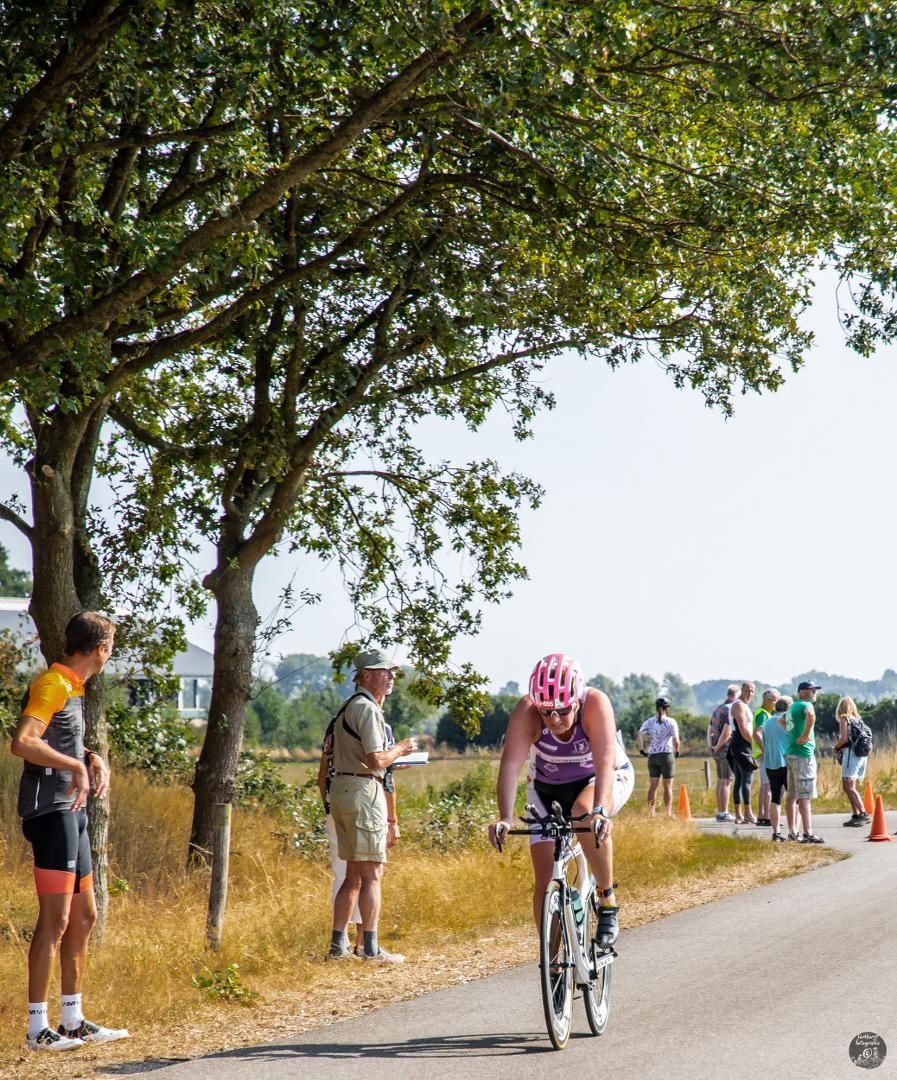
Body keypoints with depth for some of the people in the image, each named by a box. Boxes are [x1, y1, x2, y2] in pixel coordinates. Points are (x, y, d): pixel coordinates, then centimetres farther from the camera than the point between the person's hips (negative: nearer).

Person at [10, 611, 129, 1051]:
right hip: (51, 812, -10)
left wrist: (93, 760, 11)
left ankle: (73, 1021, 21)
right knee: (55, 920, -8)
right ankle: (38, 1028, -3)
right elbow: (22, 742, -27)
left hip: (71, 813, 10)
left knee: (84, 916, 13)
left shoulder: (74, 687, 17)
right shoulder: (51, 684, -13)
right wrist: (77, 766, -23)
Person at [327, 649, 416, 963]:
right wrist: (401, 748, -3)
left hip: (342, 788, 10)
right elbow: (376, 760, -19)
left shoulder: (352, 707, 20)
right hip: (363, 789, -10)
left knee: (354, 874, 14)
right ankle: (372, 949, -5)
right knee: (372, 874, -6)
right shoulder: (367, 708, -12)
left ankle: (338, 944, 14)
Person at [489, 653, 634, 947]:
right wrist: (505, 818, -50)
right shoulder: (526, 710, -29)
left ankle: (608, 900, -16)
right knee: (545, 882, -6)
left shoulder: (595, 703, -33)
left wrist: (600, 811, -58)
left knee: (585, 813, -37)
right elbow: (511, 764, -37)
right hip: (548, 789, 2)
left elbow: (606, 762, -43)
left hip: (604, 780, -2)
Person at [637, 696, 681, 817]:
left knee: (653, 786, 8)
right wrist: (677, 752, 6)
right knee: (668, 787, 4)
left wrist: (642, 749, 0)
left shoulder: (650, 721, 5)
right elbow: (676, 741, -11)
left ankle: (651, 813, 6)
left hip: (653, 756, 3)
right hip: (667, 755, -3)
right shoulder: (671, 722, -5)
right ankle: (668, 813, 3)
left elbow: (639, 735, -7)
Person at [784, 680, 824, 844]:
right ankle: (808, 834, -13)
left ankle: (793, 833, 16)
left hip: (790, 753, 9)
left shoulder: (793, 707, 17)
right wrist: (806, 735, -25)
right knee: (805, 796, -10)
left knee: (793, 795, 12)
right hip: (803, 754, -9)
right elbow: (811, 715, -36)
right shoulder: (805, 705, -11)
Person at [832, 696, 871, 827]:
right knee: (848, 787, 15)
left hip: (851, 753, -8)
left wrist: (836, 748, 5)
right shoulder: (857, 719, 17)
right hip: (862, 754, 8)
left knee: (849, 787, -11)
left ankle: (864, 814, -22)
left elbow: (844, 738, -14)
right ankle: (856, 815, 13)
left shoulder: (844, 718, -4)